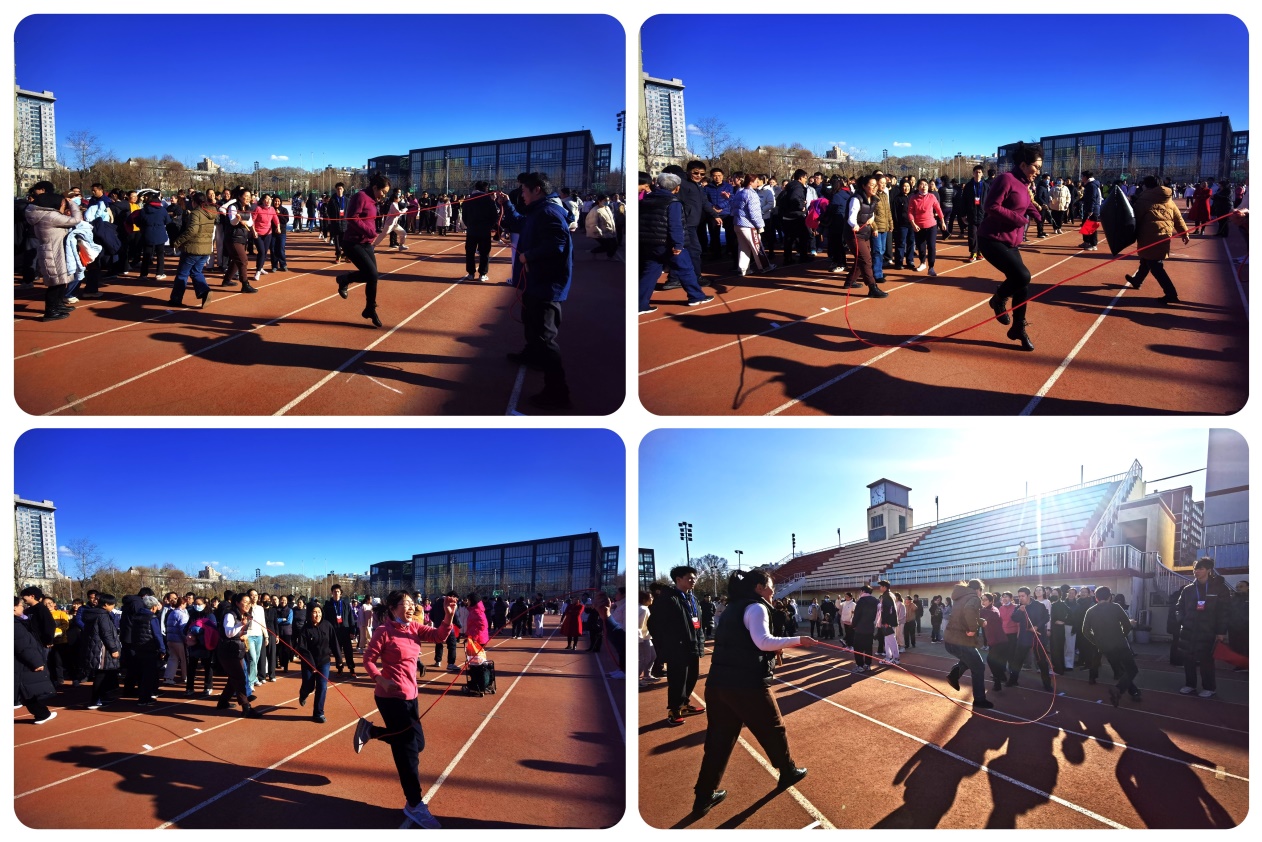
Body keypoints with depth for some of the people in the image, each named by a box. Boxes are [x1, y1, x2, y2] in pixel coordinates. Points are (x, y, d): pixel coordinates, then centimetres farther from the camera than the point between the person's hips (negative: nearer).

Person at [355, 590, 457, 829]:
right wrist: (381, 680, -27)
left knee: (417, 743, 16)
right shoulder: (384, 631, -13)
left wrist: (448, 615, -25)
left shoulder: (414, 628, 5)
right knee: (408, 750, -4)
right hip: (390, 696, -8)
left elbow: (439, 635, -8)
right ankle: (414, 805, 8)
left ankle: (369, 730, 30)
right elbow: (368, 659, -12)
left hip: (410, 695, 8)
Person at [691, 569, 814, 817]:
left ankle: (703, 797, 13)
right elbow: (763, 641, -23)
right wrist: (797, 640, -14)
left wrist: (772, 649, 20)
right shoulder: (756, 607, -8)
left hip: (718, 682, 8)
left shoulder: (732, 608, 18)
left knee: (719, 738, 12)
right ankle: (788, 772, 36)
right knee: (773, 729, 16)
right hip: (746, 685, -8)